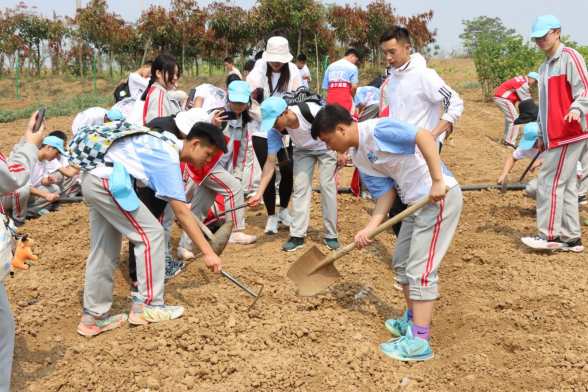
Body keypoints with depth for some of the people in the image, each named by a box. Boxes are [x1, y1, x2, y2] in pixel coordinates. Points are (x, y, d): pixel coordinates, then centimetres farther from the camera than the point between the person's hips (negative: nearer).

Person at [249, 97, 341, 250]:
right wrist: (259, 193, -30)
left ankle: (331, 235, 3)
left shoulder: (310, 111, -39)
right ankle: (297, 236, 0)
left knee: (327, 186, -8)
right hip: (303, 150, 3)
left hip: (326, 147, -3)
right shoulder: (274, 131, -27)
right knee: (300, 187, -6)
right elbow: (270, 162, -24)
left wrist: (340, 151, -14)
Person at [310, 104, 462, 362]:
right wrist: (370, 228, -5)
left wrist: (437, 181, -30)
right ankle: (413, 319, 34)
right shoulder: (360, 159, 11)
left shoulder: (377, 129, -16)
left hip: (441, 196, -10)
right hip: (417, 202, 10)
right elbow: (385, 193, 8)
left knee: (420, 269, -8)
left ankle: (419, 342, 0)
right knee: (401, 261, 17)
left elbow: (424, 135, -26)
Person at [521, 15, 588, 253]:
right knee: (565, 185, 9)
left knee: (549, 181, -10)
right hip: (555, 135, 9)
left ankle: (550, 236, -4)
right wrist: (542, 135, 22)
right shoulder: (544, 67, 20)